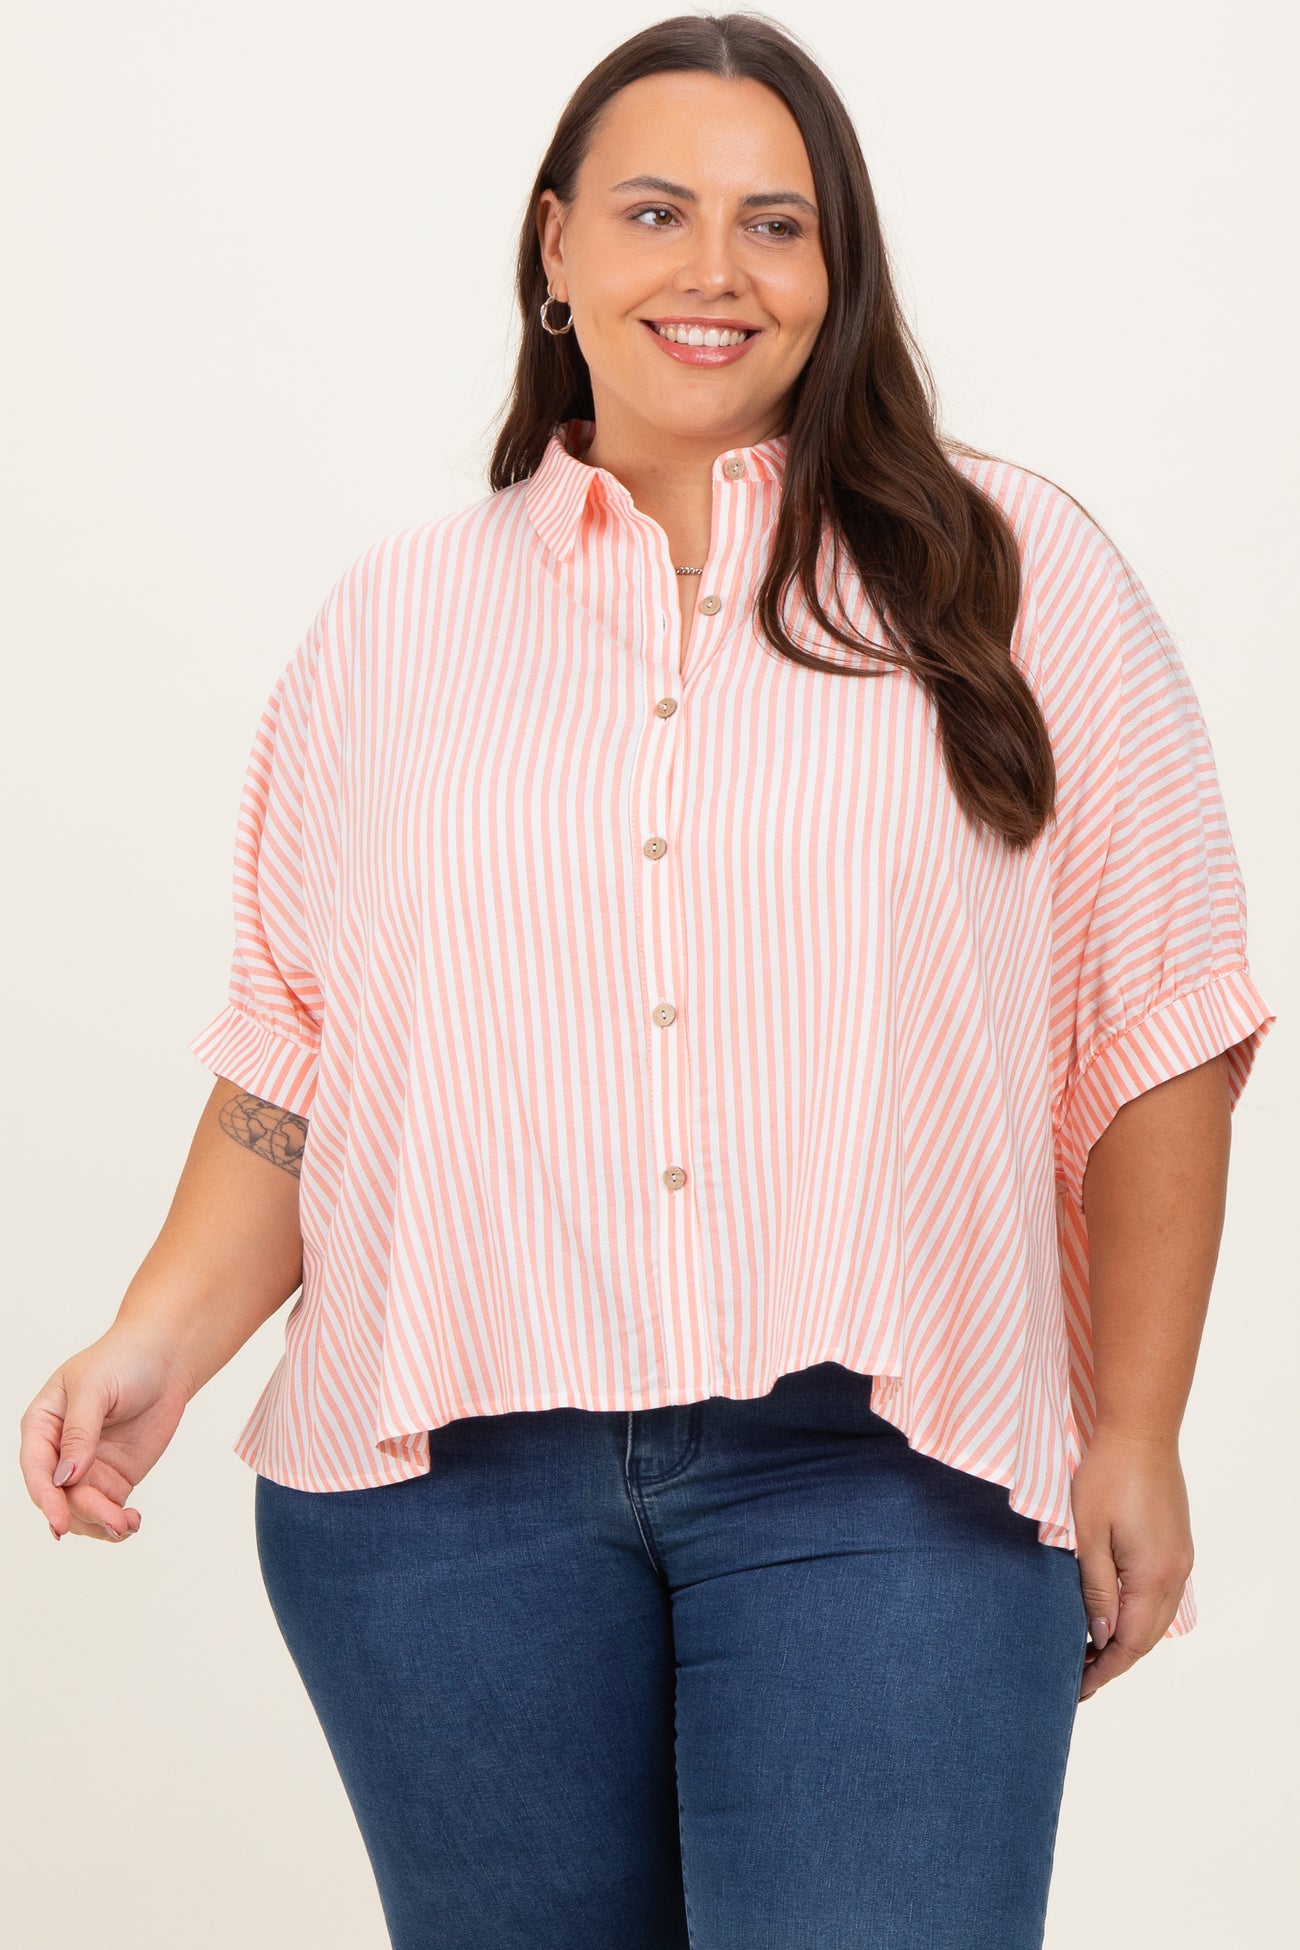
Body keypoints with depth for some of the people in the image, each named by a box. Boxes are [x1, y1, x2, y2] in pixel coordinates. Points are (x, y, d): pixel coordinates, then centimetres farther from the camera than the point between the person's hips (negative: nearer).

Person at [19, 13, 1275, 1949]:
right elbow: (298, 1058, 13)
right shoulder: (394, 619, 12)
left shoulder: (1006, 576, 4)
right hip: (448, 1479, 2)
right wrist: (159, 1342, -1)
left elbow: (1154, 1031, 4)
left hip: (878, 1470, -2)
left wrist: (1136, 1432, 1)